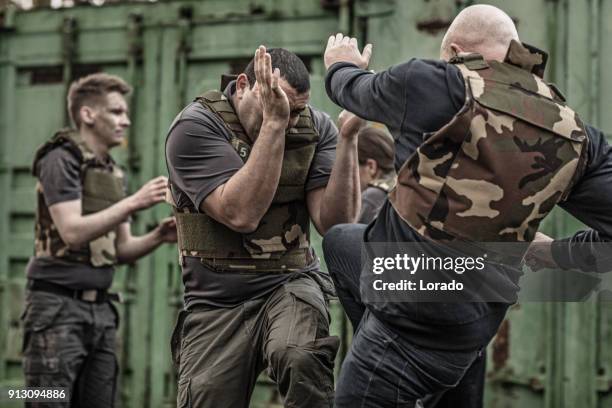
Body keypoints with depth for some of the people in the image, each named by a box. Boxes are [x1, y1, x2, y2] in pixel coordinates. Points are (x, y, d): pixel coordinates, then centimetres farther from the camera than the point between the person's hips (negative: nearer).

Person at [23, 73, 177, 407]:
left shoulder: (113, 172, 16)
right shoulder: (61, 160, -7)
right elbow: (72, 232, -20)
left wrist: (158, 237, -2)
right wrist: (133, 203, -22)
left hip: (100, 308, 8)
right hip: (58, 306, -8)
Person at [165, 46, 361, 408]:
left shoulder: (316, 129, 0)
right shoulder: (194, 127, -10)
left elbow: (335, 223, -10)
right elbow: (241, 214, -24)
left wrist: (348, 137, -18)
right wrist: (272, 123, -25)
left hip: (291, 283, 0)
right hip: (218, 300, 0)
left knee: (300, 357, -32)